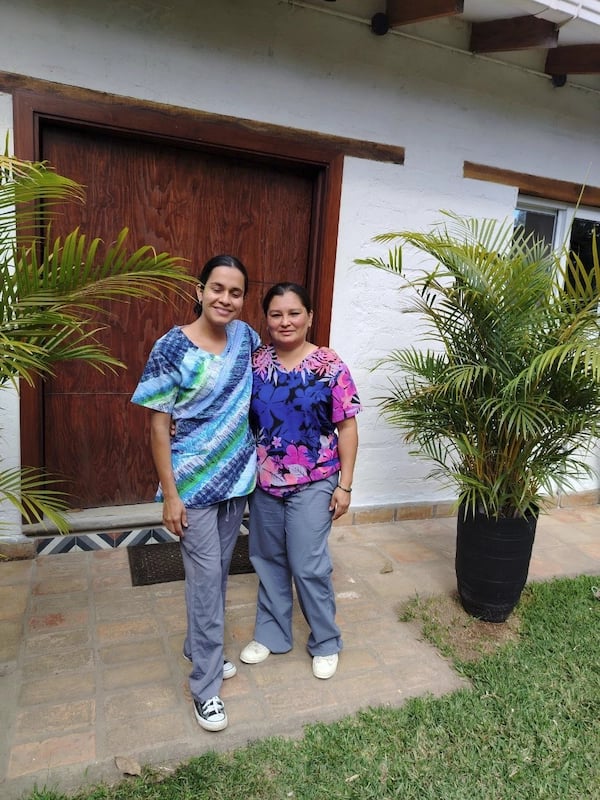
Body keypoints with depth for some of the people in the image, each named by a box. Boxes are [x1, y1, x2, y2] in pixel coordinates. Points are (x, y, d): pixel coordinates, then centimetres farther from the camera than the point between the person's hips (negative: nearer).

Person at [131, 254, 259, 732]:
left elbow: (262, 384, 22)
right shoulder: (172, 347, -14)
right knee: (206, 576, 1)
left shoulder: (245, 336, 0)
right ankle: (206, 685, 19)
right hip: (193, 481, -5)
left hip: (237, 476, 5)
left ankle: (200, 648, 40)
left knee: (219, 570, 18)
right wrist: (170, 494, -14)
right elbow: (159, 425, -12)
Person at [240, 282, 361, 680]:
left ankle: (326, 642, 27)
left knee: (309, 566, 3)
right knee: (268, 560, 16)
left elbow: (347, 428, -7)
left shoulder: (330, 366, -10)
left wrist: (344, 485, -8)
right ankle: (271, 633, 37)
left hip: (312, 485, -3)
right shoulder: (254, 362, -1)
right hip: (263, 482, 4)